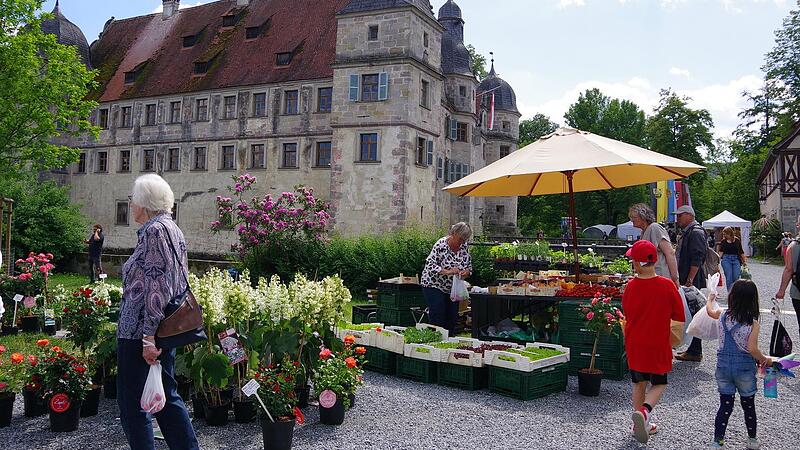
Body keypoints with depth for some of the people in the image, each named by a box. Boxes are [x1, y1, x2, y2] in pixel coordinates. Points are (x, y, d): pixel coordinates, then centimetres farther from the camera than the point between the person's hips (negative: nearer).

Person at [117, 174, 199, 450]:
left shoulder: (154, 231, -15)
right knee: (166, 397, 16)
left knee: (132, 403, 2)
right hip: (166, 330, 10)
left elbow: (156, 287, -21)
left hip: (140, 332, -10)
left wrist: (149, 336, -22)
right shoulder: (171, 229, 14)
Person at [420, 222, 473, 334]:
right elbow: (429, 265, -26)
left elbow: (469, 266, 7)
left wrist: (466, 272, -17)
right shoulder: (441, 245, -20)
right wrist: (447, 272, -36)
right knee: (438, 320, -9)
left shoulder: (464, 247, -1)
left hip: (452, 288, 6)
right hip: (434, 285, -6)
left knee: (452, 320, 8)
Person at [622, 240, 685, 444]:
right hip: (658, 344, -2)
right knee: (659, 384, 13)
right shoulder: (667, 285, -15)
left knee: (639, 383, 17)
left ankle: (642, 424, 25)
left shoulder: (631, 286, -10)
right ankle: (644, 411, -14)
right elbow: (679, 315, -5)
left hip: (634, 344, 2)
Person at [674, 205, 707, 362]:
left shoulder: (696, 232, -12)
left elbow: (697, 259, -20)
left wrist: (690, 280, -23)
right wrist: (680, 279, 23)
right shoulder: (685, 233, 19)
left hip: (693, 282, -10)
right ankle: (693, 349, 20)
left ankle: (695, 352, -1)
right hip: (686, 281, 10)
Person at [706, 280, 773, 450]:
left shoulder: (723, 316, -5)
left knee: (725, 406, 10)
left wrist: (710, 298, 37)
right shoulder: (753, 324, -13)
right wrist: (764, 360, -4)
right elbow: (752, 348, -22)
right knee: (748, 405, 17)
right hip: (745, 369, -2)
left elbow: (709, 311, 18)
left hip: (723, 367, 2)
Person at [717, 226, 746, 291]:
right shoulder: (723, 241, 5)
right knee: (729, 278, -5)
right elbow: (721, 251, 0)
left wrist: (744, 261, 15)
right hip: (726, 259, -1)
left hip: (736, 259, 1)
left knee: (736, 278, -5)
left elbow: (741, 252, 12)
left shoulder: (737, 240, 7)